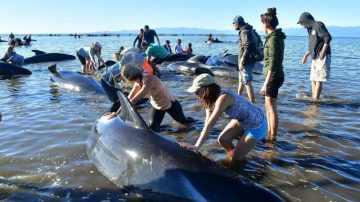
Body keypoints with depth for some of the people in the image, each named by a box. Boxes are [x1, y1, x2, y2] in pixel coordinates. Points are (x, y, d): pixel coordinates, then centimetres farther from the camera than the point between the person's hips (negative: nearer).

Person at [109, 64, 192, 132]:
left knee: (183, 121, 21)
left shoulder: (149, 80, -40)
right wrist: (117, 112, -13)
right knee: (152, 130, -2)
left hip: (170, 104, -6)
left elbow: (135, 100, -41)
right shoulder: (138, 82, -15)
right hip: (156, 106, 6)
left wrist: (117, 113, -38)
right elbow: (129, 99, -9)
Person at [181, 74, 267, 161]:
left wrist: (196, 146, -40)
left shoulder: (223, 98, -33)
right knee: (222, 139, 1)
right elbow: (207, 124, -8)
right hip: (241, 120, 8)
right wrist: (197, 144, -15)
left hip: (257, 125, -8)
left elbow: (209, 125, -38)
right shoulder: (211, 99, -7)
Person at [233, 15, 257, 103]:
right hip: (246, 61, 11)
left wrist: (242, 61, -24)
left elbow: (248, 47, -25)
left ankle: (252, 104, -8)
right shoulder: (245, 31, 16)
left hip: (246, 62, -11)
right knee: (241, 80, 24)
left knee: (247, 82, -9)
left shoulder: (245, 32, -16)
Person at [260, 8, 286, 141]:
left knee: (271, 108, -2)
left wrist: (265, 84, -23)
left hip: (273, 76, -10)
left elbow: (273, 64, -22)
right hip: (275, 75, 10)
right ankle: (269, 132, 32)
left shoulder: (273, 39, -19)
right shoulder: (276, 37, 11)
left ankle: (273, 137, 8)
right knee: (268, 106, 19)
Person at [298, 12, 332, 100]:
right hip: (315, 58, 9)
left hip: (322, 57, -9)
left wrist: (323, 52, -24)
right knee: (313, 80, 8)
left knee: (318, 80, -10)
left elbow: (328, 37, -18)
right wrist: (306, 55, 23)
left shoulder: (318, 25, -8)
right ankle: (314, 99, 11)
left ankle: (315, 100, -9)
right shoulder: (310, 28, 18)